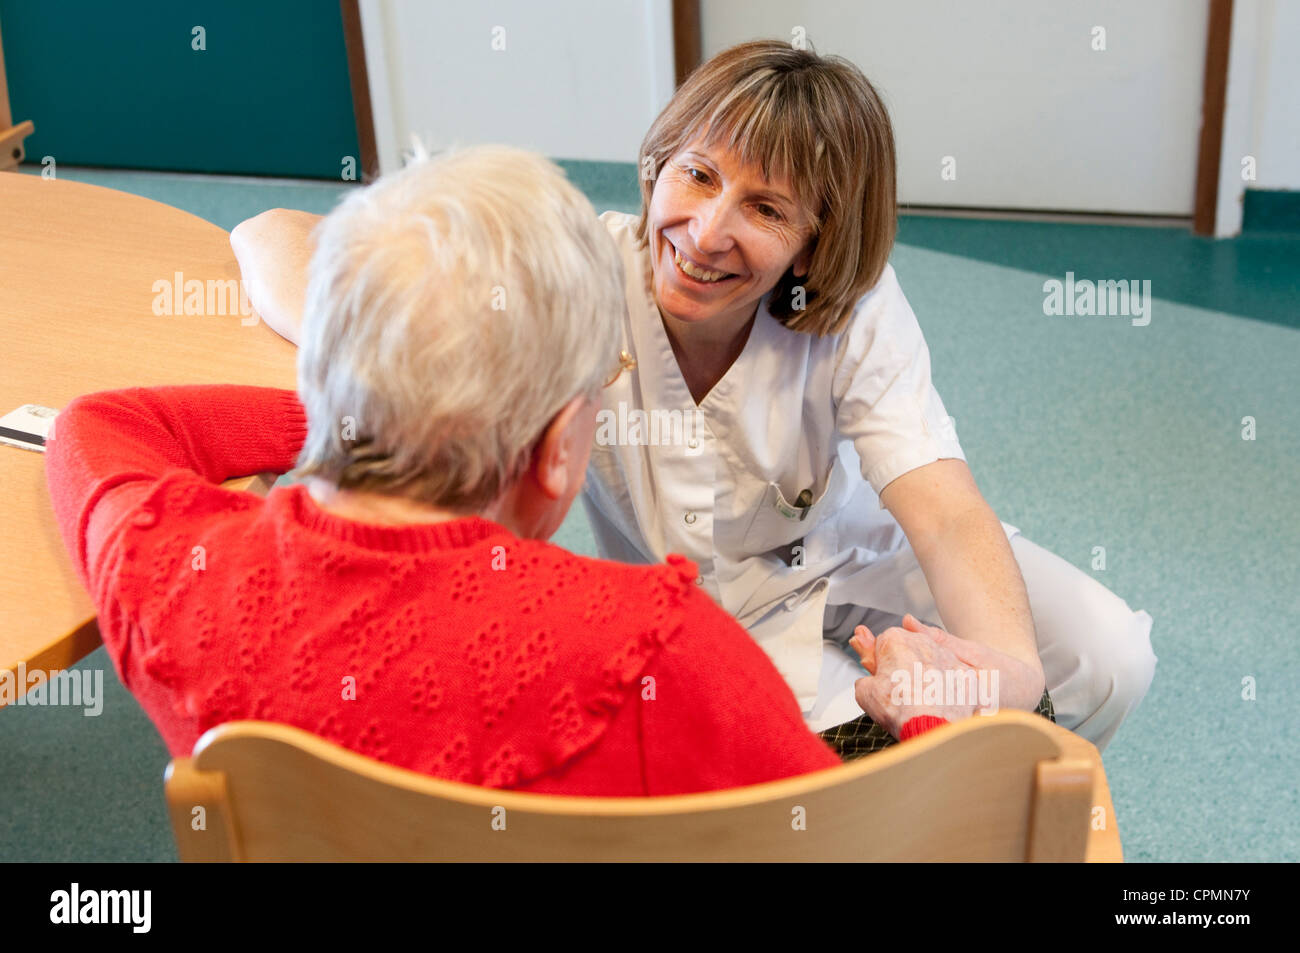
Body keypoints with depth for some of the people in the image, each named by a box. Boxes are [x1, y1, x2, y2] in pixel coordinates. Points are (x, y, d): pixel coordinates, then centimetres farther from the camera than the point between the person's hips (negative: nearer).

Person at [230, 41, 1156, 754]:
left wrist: (1008, 666, -56)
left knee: (1107, 661, -9)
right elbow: (277, 239, -29)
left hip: (834, 543, 2)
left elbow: (947, 514, -33)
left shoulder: (856, 309, -24)